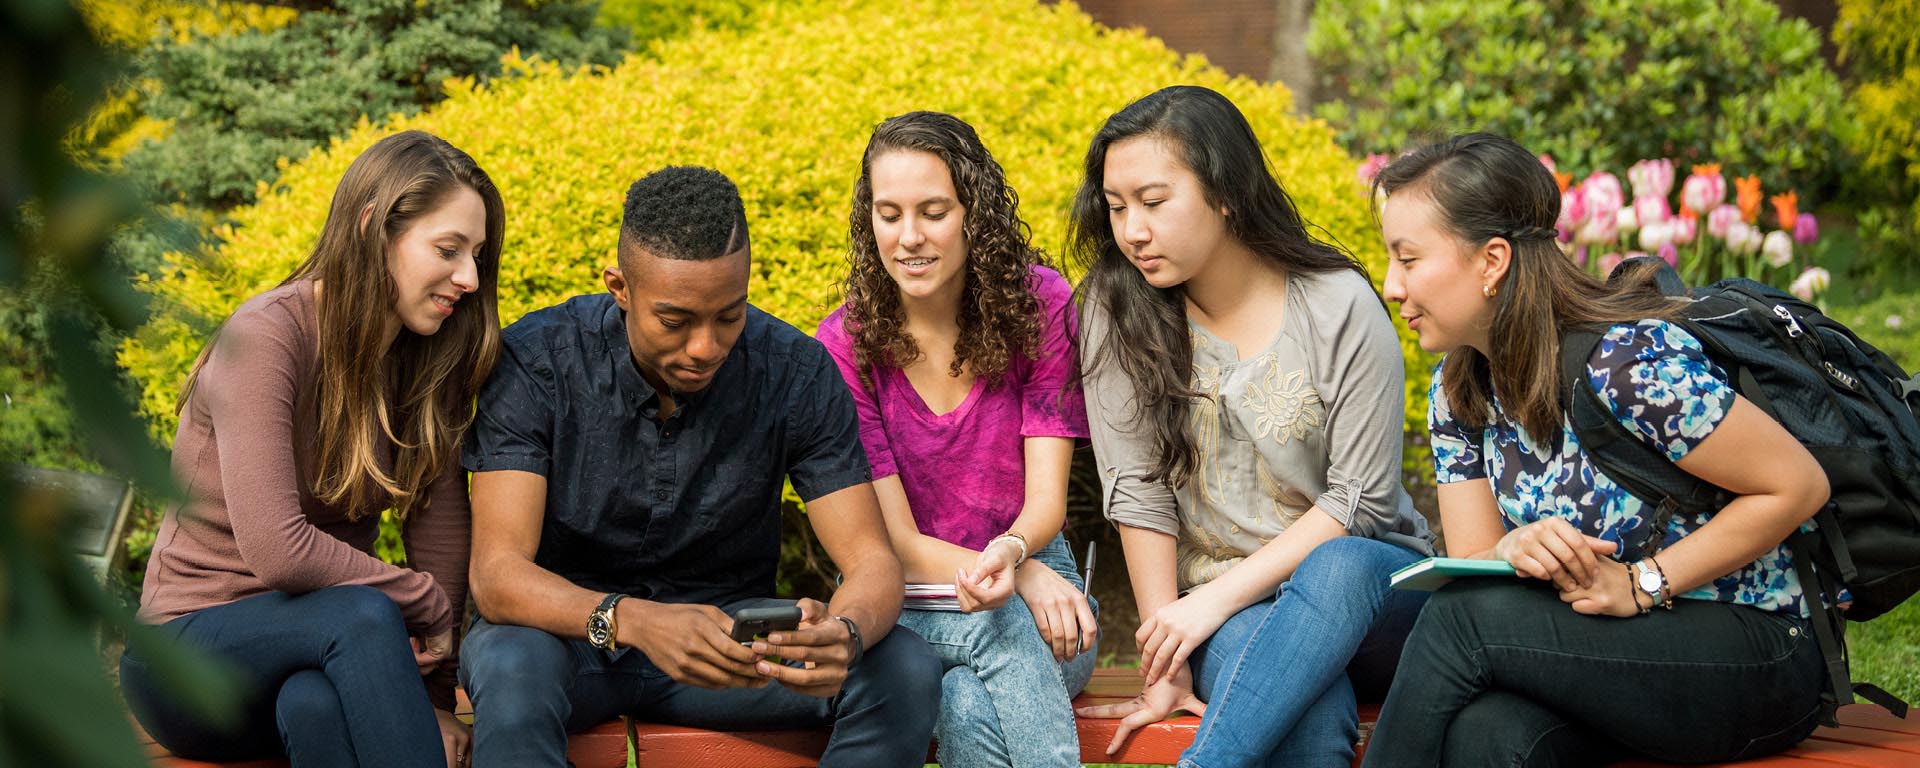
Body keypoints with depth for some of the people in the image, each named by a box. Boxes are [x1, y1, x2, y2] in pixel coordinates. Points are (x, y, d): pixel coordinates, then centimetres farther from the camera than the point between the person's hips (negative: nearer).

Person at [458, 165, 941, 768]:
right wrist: (634, 621, -46)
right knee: (512, 667, -38)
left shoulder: (797, 374, -12)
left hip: (727, 624, 3)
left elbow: (872, 561, -13)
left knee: (905, 670, -23)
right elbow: (497, 575, -25)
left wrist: (845, 634, -39)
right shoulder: (533, 364, -19)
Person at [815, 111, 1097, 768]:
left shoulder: (1039, 303, -4)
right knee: (1001, 625, -36)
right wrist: (1021, 580, -28)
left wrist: (1010, 553, -35)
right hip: (907, 605, 0)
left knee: (970, 705, -35)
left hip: (1034, 583, 0)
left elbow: (1046, 497, -9)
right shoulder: (847, 343, -7)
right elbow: (897, 543, -9)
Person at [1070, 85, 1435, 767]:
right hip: (1215, 610, 0)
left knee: (1339, 569, -39)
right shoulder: (1121, 313, -2)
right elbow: (1137, 493, -5)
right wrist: (1167, 667, -10)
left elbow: (1359, 500, -9)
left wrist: (1219, 596, -17)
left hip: (1368, 584, 1)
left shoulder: (1340, 306, -7)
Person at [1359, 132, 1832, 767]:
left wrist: (1640, 585, -19)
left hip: (1754, 653, -5)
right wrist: (1515, 551, -21)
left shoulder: (1630, 361, -20)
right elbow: (1472, 566, 4)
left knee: (1462, 620, -26)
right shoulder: (1457, 392, 4)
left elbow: (1798, 486, -15)